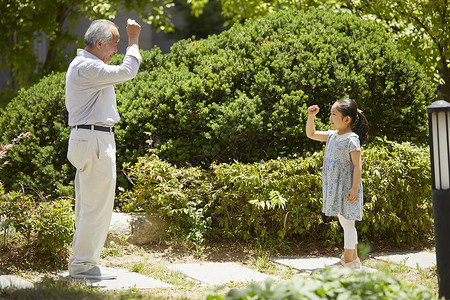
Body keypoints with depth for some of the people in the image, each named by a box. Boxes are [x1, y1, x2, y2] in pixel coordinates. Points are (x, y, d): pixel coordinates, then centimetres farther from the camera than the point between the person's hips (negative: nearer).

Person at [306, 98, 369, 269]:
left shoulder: (351, 140, -15)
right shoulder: (332, 136, 9)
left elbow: (357, 166, -17)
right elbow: (311, 134, 20)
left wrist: (355, 188, -21)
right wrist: (311, 117, 6)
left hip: (347, 189, -9)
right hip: (334, 188, 9)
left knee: (348, 223, -3)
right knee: (345, 223, 14)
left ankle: (348, 262, 2)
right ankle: (354, 259, 23)